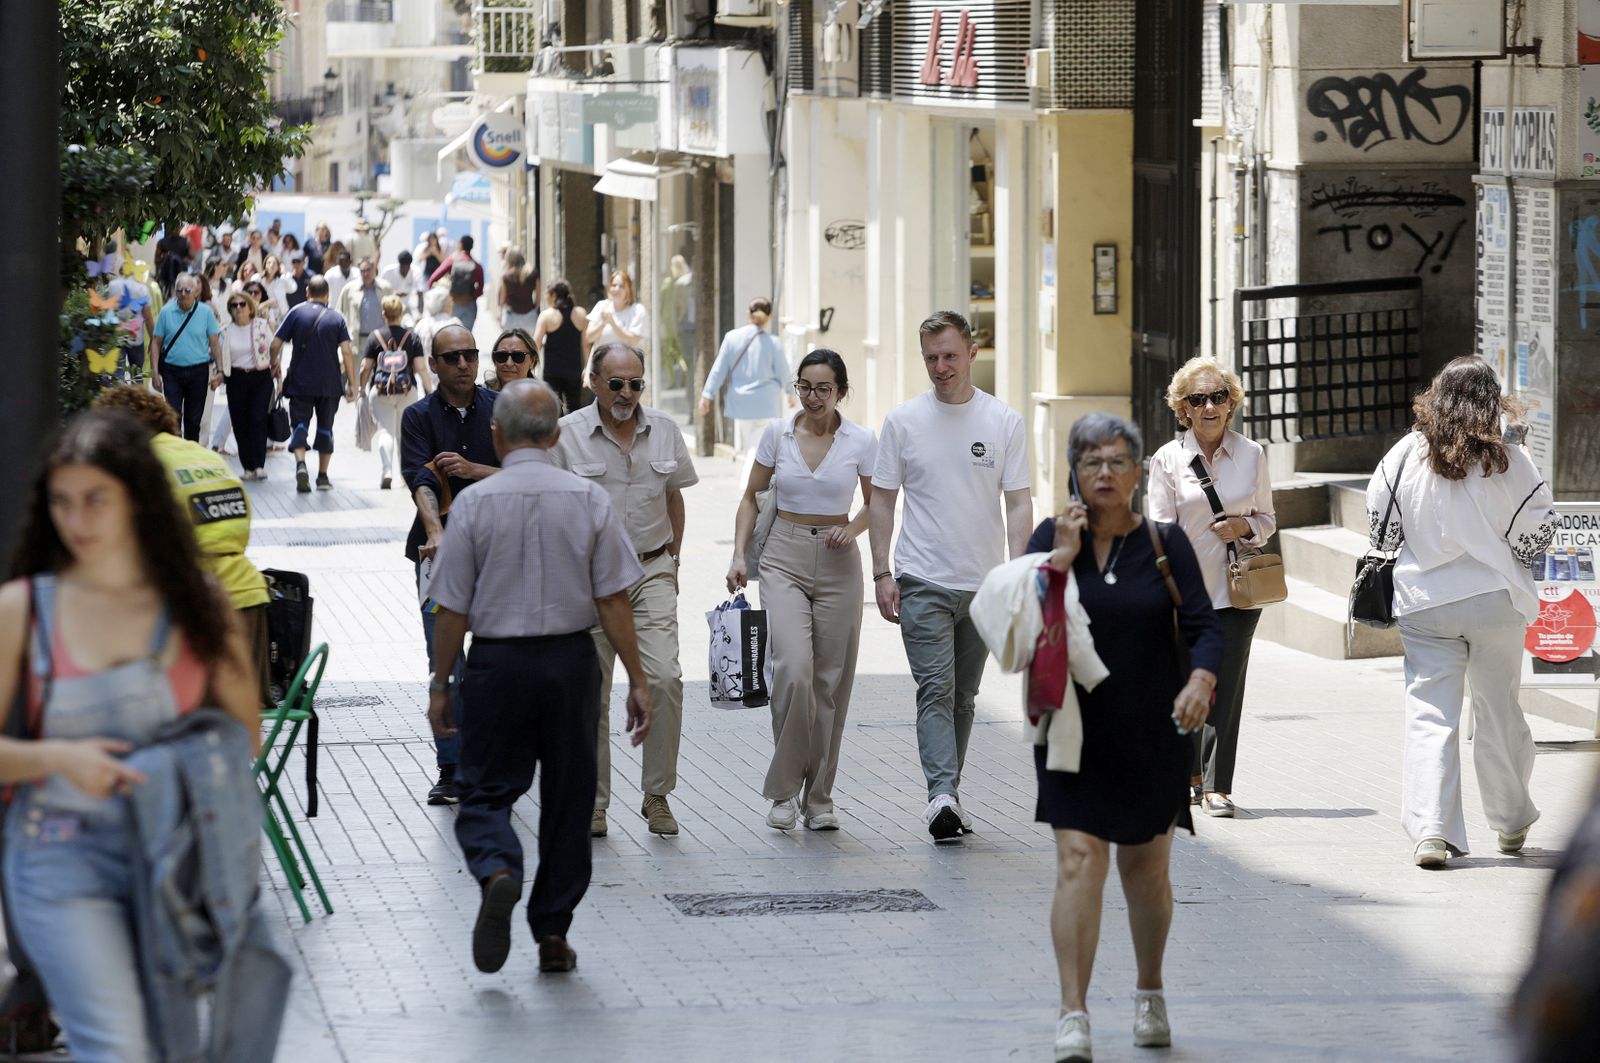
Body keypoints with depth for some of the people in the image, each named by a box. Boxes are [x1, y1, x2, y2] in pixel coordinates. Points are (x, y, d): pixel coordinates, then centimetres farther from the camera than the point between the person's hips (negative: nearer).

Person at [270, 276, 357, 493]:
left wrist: (273, 364, 15)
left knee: (300, 423, 0)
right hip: (330, 384, 1)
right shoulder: (336, 319, 1)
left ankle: (300, 464, -26)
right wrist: (352, 385, -5)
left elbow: (275, 344, -4)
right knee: (325, 427, 13)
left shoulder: (296, 313, -1)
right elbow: (347, 352, -8)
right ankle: (322, 477, 15)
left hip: (300, 383, -1)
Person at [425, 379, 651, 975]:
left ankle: (497, 871, -25)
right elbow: (614, 598, -3)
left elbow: (453, 609, -5)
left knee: (486, 791, 7)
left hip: (497, 661, -2)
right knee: (566, 797, 12)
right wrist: (636, 680, 2)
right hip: (571, 661, 2)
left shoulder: (474, 503, -7)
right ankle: (552, 936, 16)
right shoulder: (589, 500, -3)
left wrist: (441, 685, 5)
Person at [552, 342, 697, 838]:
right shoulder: (567, 434, -5)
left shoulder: (664, 430, 4)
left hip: (651, 570, 2)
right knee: (590, 691, 1)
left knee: (664, 678, -13)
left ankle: (657, 795, -1)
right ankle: (593, 802, 11)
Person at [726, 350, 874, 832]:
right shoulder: (777, 434, 2)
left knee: (831, 681, 2)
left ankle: (819, 797, 14)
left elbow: (876, 503, 11)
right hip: (784, 560, -1)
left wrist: (851, 530, -9)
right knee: (794, 670, -18)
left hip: (837, 564, 1)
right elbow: (752, 497, 10)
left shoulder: (861, 441, -1)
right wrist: (739, 554, -1)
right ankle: (784, 789, -5)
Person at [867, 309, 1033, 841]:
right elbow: (882, 499, 5)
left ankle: (949, 791, 21)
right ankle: (942, 795, -24)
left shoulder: (1004, 422, 2)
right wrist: (882, 573, -2)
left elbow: (1019, 504, 1)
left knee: (964, 696, 11)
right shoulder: (903, 421, 1)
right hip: (923, 582, -2)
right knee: (936, 690, -14)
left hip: (984, 585, 2)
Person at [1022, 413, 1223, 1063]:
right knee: (1079, 862, -13)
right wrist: (1062, 556, -16)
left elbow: (1204, 625, -8)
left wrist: (1201, 681, -26)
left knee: (1146, 869, 11)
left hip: (1152, 735, 1)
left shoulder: (1165, 543, 0)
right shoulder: (1053, 537, 2)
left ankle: (1149, 995, 34)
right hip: (1077, 733, -1)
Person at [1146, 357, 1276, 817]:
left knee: (1226, 686, -7)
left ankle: (1216, 785, -2)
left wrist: (1244, 527, -7)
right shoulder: (1167, 459, 0)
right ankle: (1190, 773, 28)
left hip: (1236, 588, 1)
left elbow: (1267, 519, 16)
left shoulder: (1251, 455, 5)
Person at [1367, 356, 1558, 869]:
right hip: (1496, 600, 0)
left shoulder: (1406, 455, -5)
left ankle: (1429, 830, -14)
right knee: (1499, 711, 15)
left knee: (1429, 713, 0)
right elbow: (1540, 528, -2)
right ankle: (1511, 822, 30)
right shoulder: (1509, 460, -8)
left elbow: (1381, 523, 2)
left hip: (1424, 602, 0)